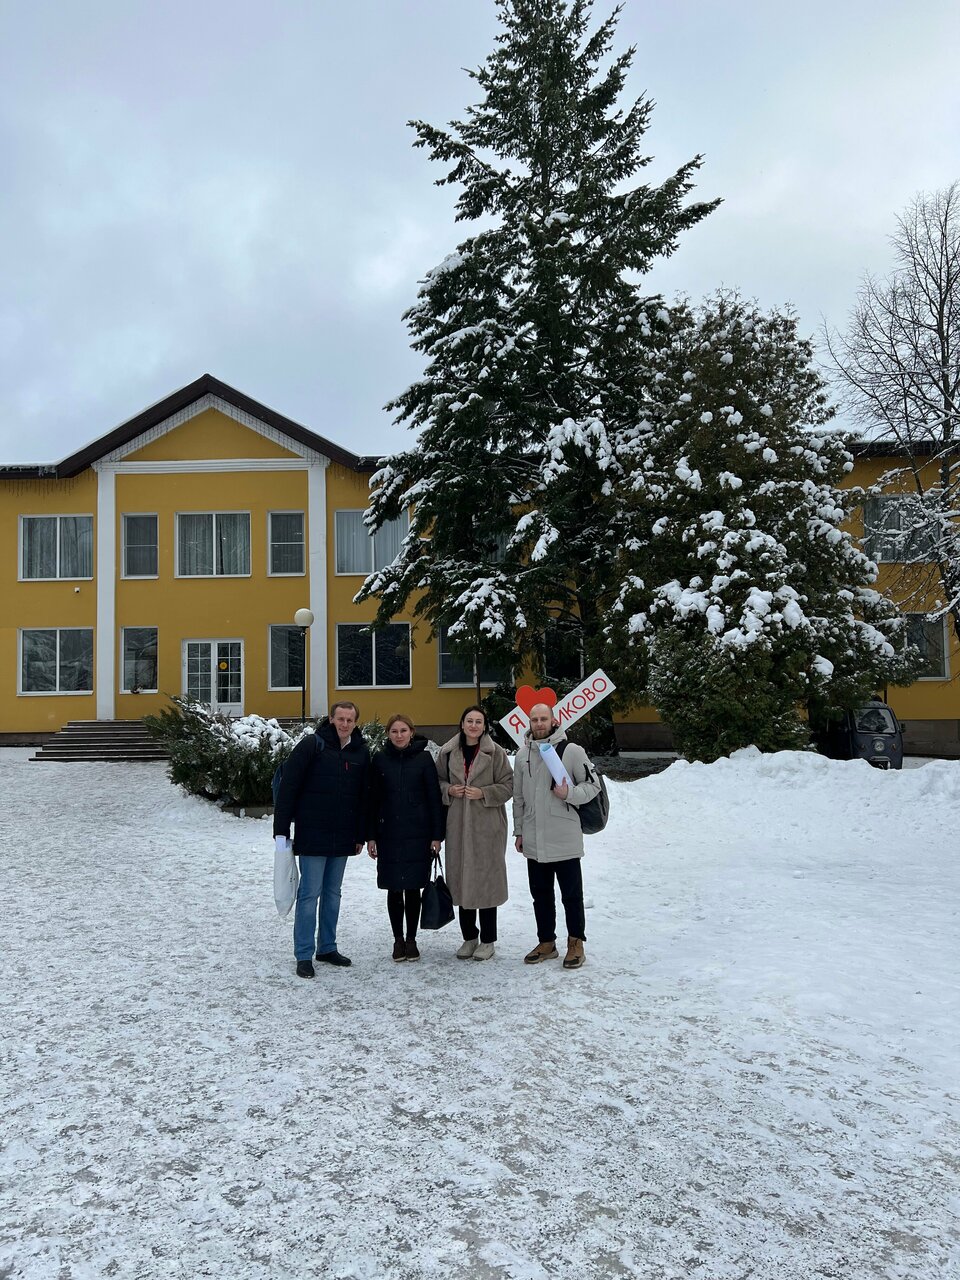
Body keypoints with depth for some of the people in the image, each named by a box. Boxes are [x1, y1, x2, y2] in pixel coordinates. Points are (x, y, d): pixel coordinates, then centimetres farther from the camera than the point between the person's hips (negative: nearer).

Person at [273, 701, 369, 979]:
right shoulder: (312, 745, -10)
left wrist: (360, 835, 11)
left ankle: (327, 947, 26)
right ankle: (304, 955, 8)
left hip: (342, 838, 5)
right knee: (310, 894, -1)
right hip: (312, 834, -5)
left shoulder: (361, 752, 6)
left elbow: (364, 797, 12)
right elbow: (288, 786, -11)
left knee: (333, 893, 14)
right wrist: (281, 829, -13)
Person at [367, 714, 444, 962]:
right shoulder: (379, 760, 3)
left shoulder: (424, 758, -1)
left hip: (418, 835, -1)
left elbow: (434, 798, 0)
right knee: (394, 889, 5)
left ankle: (411, 939, 19)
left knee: (413, 888, 5)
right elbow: (373, 800, 5)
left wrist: (437, 835, -4)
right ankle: (398, 939, 19)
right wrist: (370, 836, 1)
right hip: (389, 835, 1)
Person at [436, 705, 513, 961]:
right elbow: (437, 781, 15)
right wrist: (448, 790, -6)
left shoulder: (495, 752, -2)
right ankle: (469, 937, 22)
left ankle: (487, 940, 13)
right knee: (461, 878, 8)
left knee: (486, 878, 0)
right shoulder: (448, 752, 6)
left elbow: (508, 785, -2)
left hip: (487, 826, -3)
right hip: (458, 825, 3)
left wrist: (484, 793, -15)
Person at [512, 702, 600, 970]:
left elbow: (593, 785, -3)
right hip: (533, 841, 5)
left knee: (571, 895, 6)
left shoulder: (571, 750, -7)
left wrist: (569, 793, -20)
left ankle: (576, 943, 20)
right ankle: (546, 942, 27)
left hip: (565, 840, -5)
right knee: (541, 895, 14)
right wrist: (519, 831, 13)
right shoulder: (522, 754, 8)